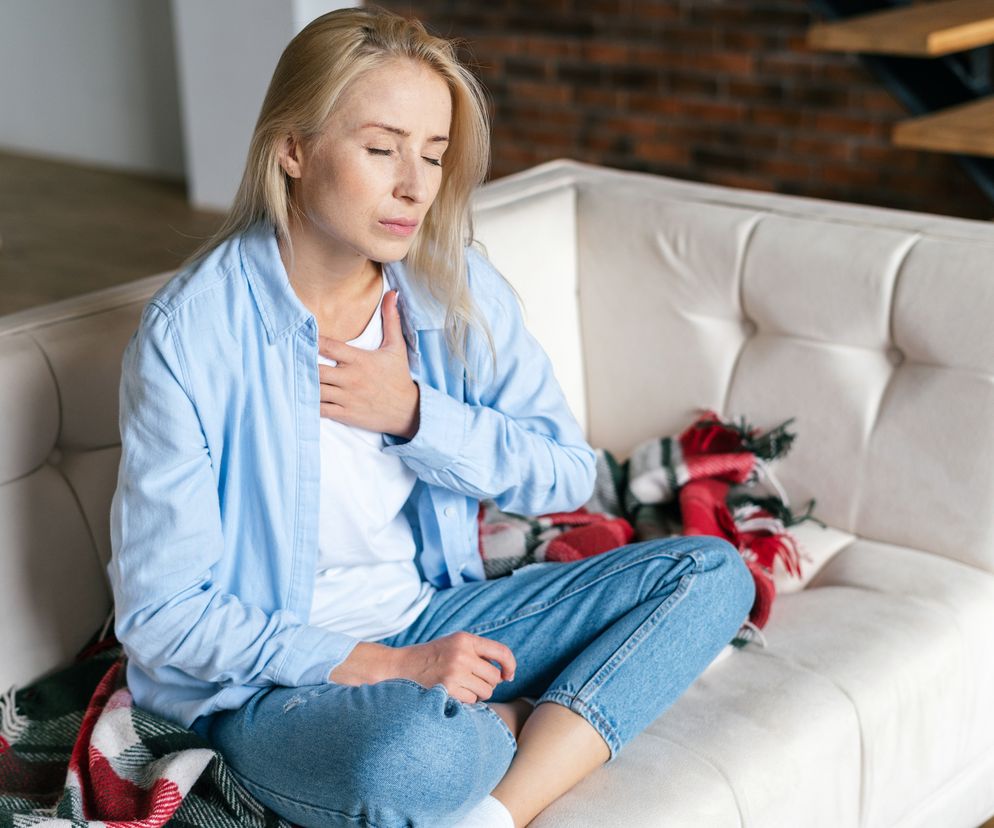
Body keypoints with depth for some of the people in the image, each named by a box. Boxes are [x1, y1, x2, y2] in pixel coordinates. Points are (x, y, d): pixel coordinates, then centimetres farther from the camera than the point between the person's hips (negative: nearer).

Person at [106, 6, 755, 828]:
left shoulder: (458, 286, -2)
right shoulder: (191, 334, -16)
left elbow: (567, 473, 3)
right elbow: (160, 611, -15)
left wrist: (414, 415, -14)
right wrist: (376, 666, -21)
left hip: (436, 621, 6)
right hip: (275, 678, -6)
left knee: (711, 571, -8)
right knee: (410, 752, -40)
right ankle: (538, 723, -5)